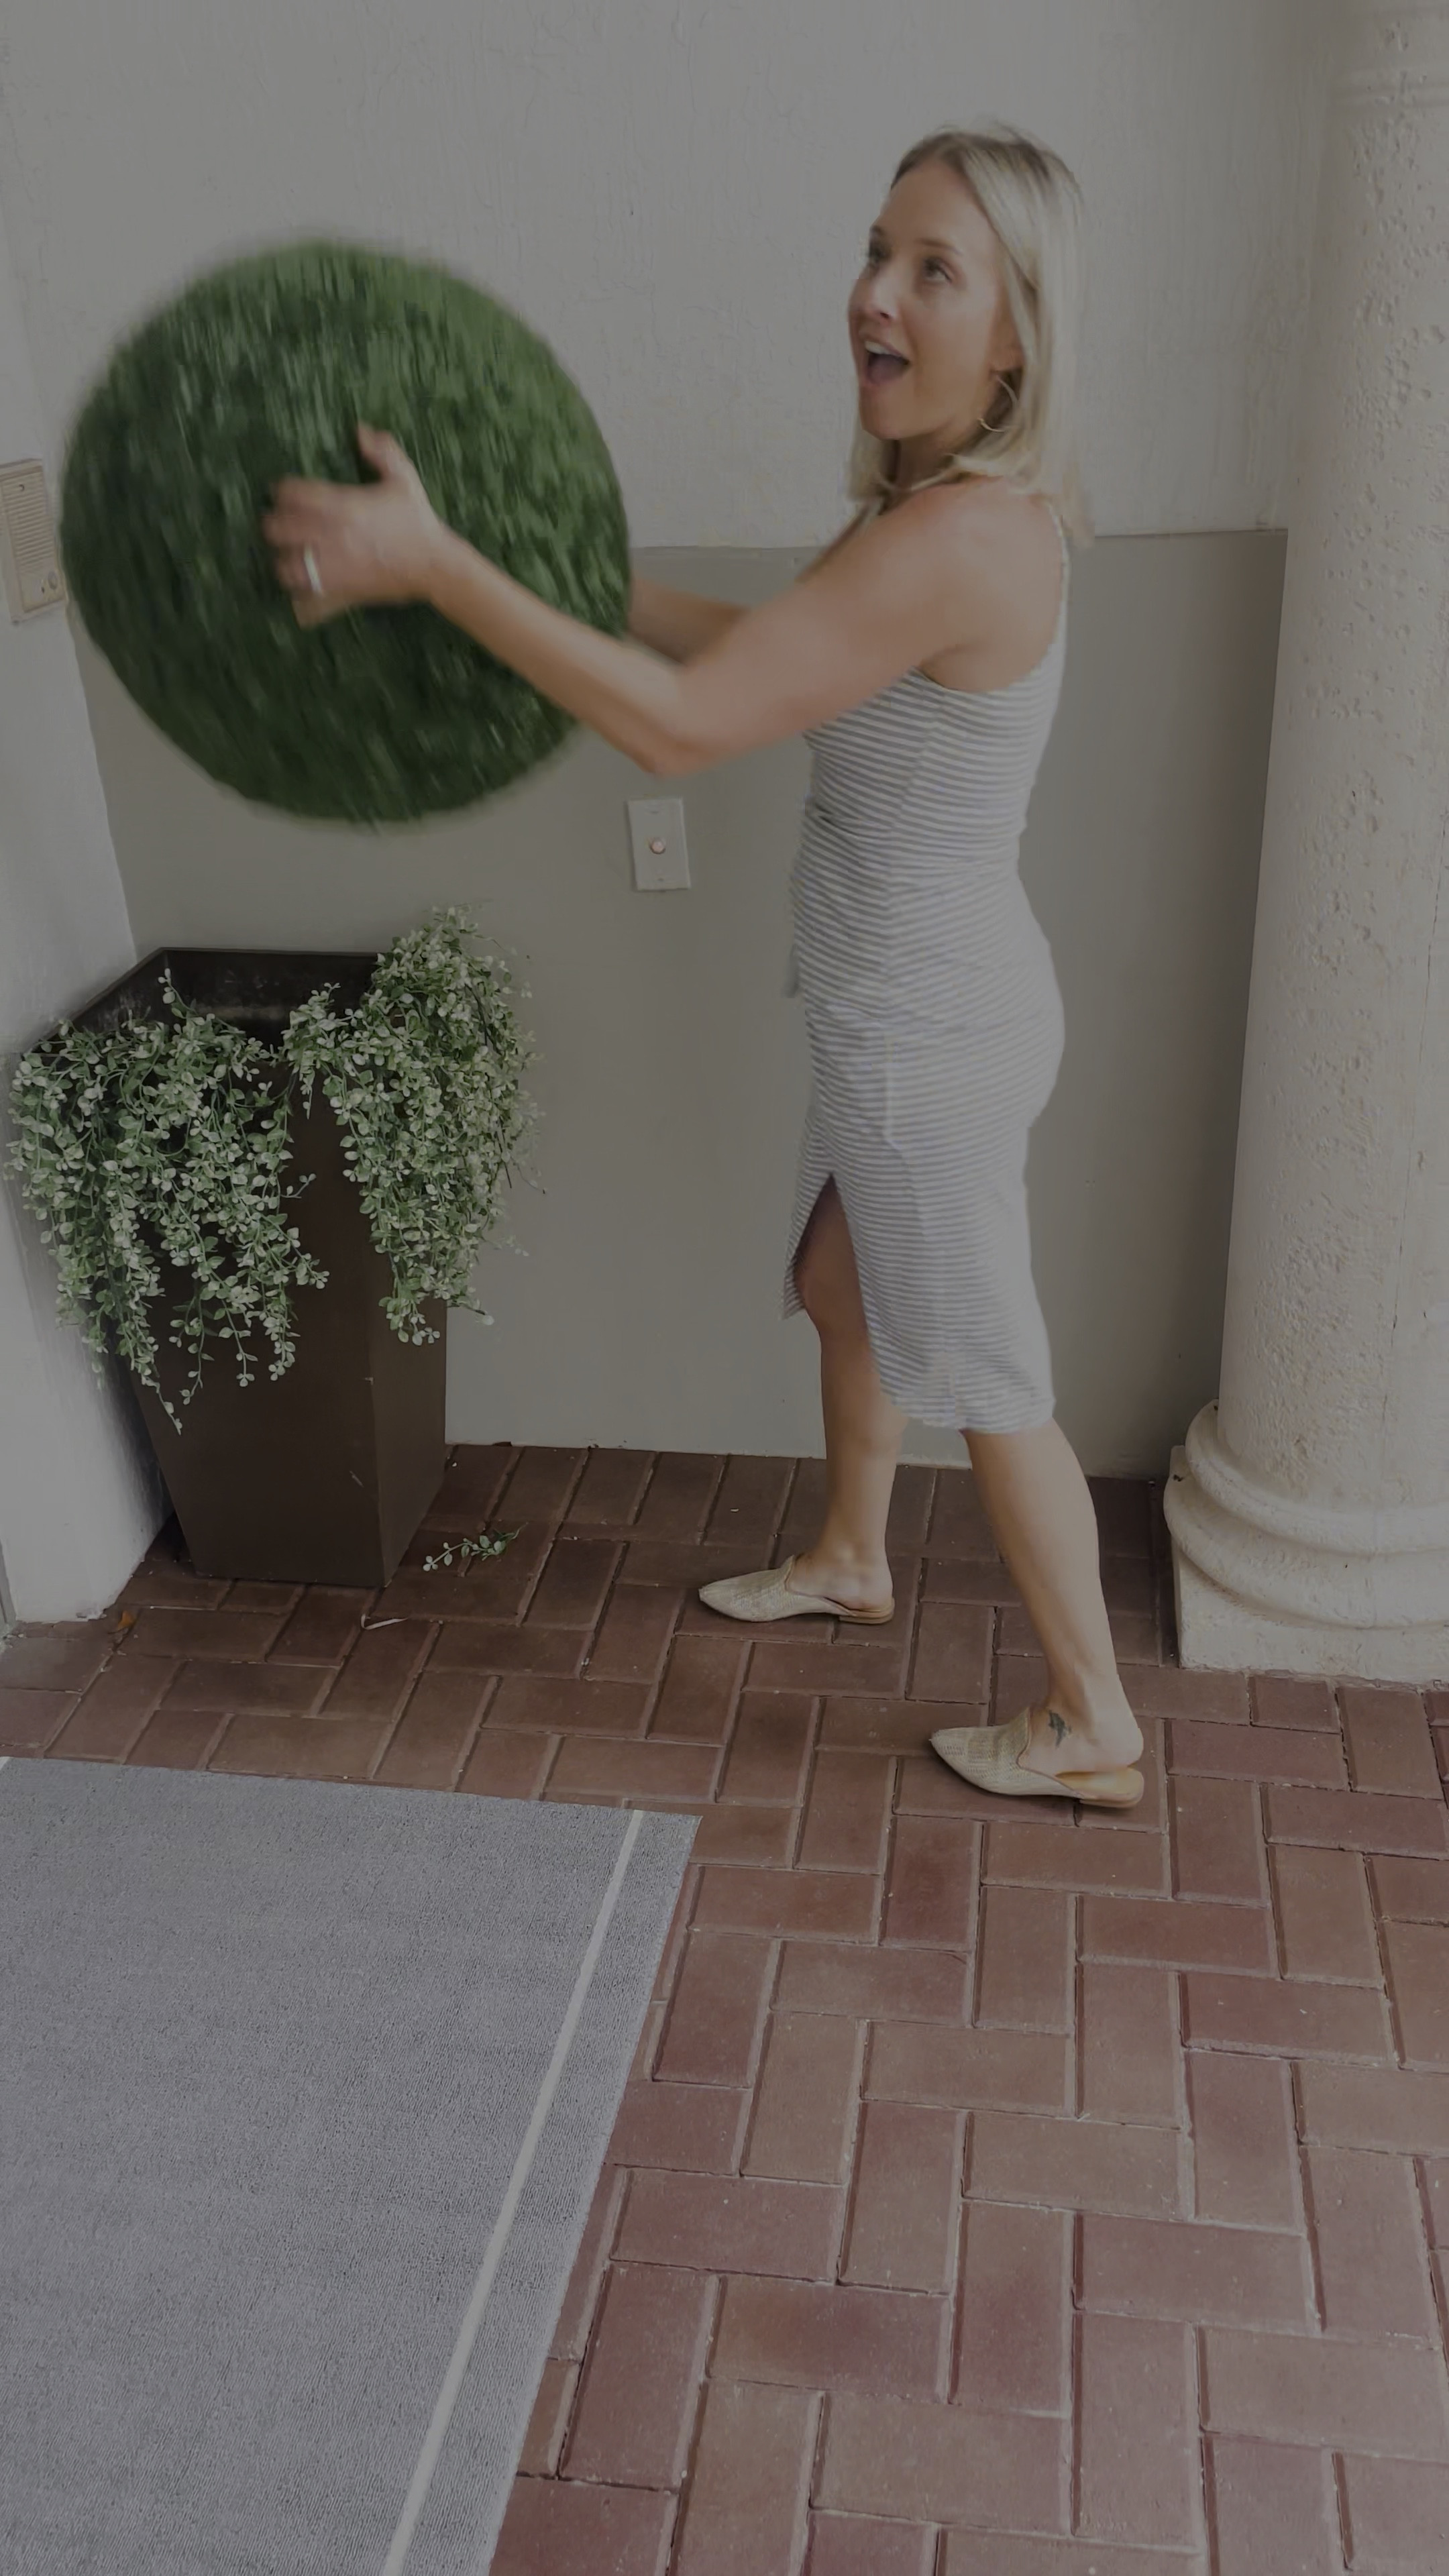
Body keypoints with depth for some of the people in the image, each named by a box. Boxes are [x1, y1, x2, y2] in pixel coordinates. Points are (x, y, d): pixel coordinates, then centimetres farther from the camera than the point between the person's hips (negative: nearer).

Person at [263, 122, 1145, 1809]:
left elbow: (683, 723, -30)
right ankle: (850, 1561, 51)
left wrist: (434, 564, -27)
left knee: (984, 1381, 5)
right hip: (901, 1018, 10)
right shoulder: (958, 506, 5)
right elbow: (767, 652, 18)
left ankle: (1093, 1729, 25)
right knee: (841, 1286, 26)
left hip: (931, 1038, -10)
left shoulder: (958, 539, -27)